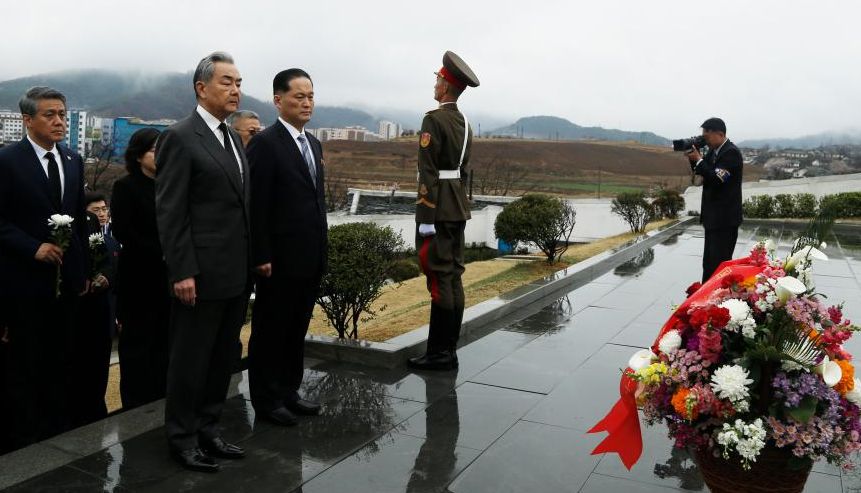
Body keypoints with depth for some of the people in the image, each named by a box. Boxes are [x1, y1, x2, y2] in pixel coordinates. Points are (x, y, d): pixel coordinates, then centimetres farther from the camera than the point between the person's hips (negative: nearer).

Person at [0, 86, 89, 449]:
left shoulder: (73, 160, 9)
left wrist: (83, 268, 11)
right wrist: (33, 248, -18)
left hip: (66, 277, 5)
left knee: (59, 358, 13)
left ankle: (57, 427, 24)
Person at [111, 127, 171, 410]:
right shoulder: (126, 187, -2)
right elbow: (123, 231, -10)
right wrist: (159, 253, -15)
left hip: (168, 275, 4)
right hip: (139, 276, -4)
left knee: (164, 339, 7)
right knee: (137, 341, 3)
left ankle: (161, 397, 16)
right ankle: (136, 404, 12)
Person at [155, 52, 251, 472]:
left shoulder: (234, 140, 15)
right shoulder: (180, 138, -9)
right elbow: (169, 212, -13)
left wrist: (250, 263, 12)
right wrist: (182, 272, -18)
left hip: (236, 273, 8)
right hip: (202, 274, -8)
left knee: (222, 358, 15)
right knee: (191, 359, 5)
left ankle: (208, 430, 29)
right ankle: (182, 438, 20)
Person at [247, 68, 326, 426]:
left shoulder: (314, 144, 13)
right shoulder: (265, 143, -11)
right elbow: (257, 206, -15)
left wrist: (321, 249, 14)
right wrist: (262, 257, -17)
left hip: (310, 258, 8)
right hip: (281, 259, -8)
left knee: (297, 329, 16)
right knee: (270, 330, 6)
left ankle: (289, 392, 29)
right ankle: (266, 400, 19)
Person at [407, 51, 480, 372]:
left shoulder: (434, 119, -12)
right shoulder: (465, 124, 15)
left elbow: (427, 173, -17)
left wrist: (425, 219, -18)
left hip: (438, 207, -9)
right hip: (458, 207, 9)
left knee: (440, 278, -5)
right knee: (454, 277, 9)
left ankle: (439, 353, 1)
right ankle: (449, 349, 16)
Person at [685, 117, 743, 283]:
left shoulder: (731, 153, -17)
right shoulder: (713, 151, 9)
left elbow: (717, 179, -25)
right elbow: (699, 172, 18)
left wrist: (698, 159, -17)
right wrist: (693, 157, 1)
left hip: (725, 218, -9)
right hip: (713, 216, 9)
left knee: (719, 262, -8)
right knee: (709, 262, 18)